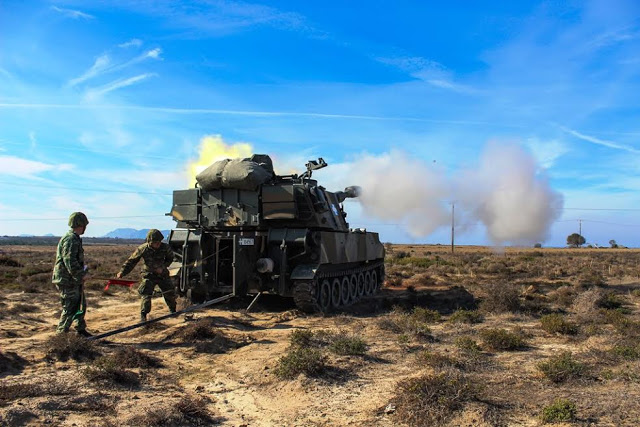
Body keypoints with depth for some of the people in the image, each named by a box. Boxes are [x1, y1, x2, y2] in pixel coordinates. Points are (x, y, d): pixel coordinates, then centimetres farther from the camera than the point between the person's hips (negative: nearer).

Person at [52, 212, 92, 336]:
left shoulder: (74, 239, 15)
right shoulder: (70, 240, -19)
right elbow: (70, 262, -25)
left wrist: (82, 273, 13)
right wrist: (81, 275, -18)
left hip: (74, 280, 10)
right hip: (67, 281, -10)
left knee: (81, 305, 18)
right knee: (70, 309, -4)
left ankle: (81, 329, 30)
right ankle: (61, 334, 5)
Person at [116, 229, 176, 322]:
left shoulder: (165, 248, -18)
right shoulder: (142, 249, -21)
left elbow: (170, 258, 2)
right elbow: (131, 261, -11)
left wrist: (163, 267, -13)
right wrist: (122, 272, -17)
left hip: (163, 274, 2)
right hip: (149, 275, -2)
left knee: (170, 293, 6)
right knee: (146, 295, -15)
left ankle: (173, 311, 32)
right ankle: (143, 316, -2)